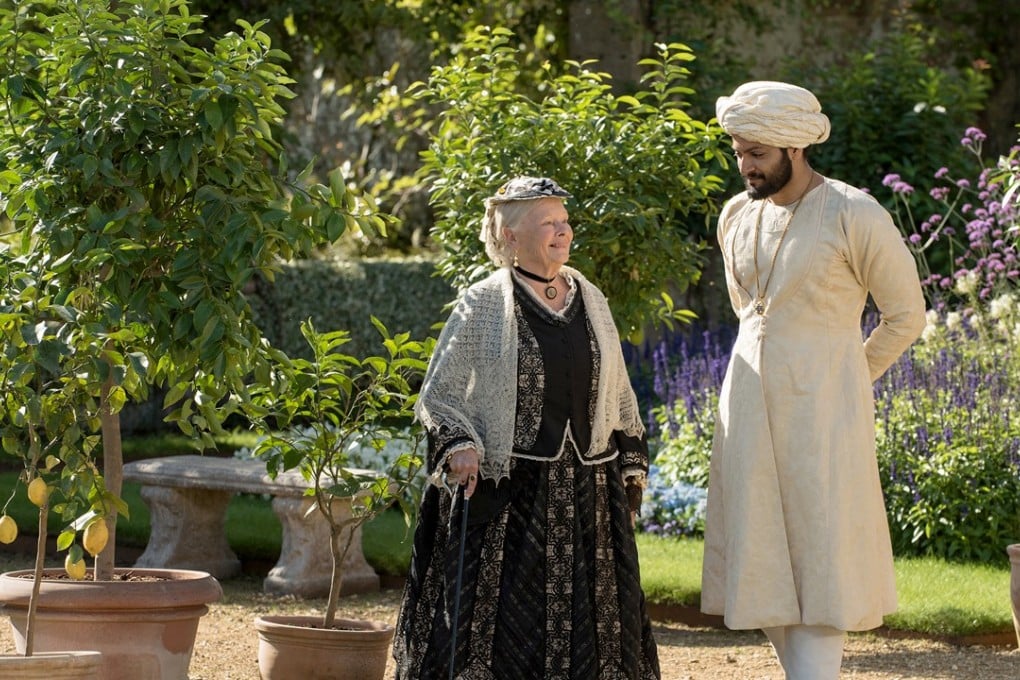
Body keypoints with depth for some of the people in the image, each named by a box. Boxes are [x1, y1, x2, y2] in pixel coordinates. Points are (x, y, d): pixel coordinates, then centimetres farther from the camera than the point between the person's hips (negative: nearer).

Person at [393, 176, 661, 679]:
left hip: (586, 494, 4)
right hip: (503, 495, -4)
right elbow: (436, 396, 1)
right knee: (495, 618, -4)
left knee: (585, 623, 3)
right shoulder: (481, 306, -3)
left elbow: (619, 396, 19)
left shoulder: (591, 301, 11)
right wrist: (458, 446, -15)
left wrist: (631, 468, 14)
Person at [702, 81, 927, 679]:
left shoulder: (855, 216, -10)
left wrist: (843, 383, 8)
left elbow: (906, 316, -1)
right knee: (765, 564, 5)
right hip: (750, 407, 6)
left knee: (820, 561, -7)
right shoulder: (738, 215, 8)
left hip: (821, 413, -6)